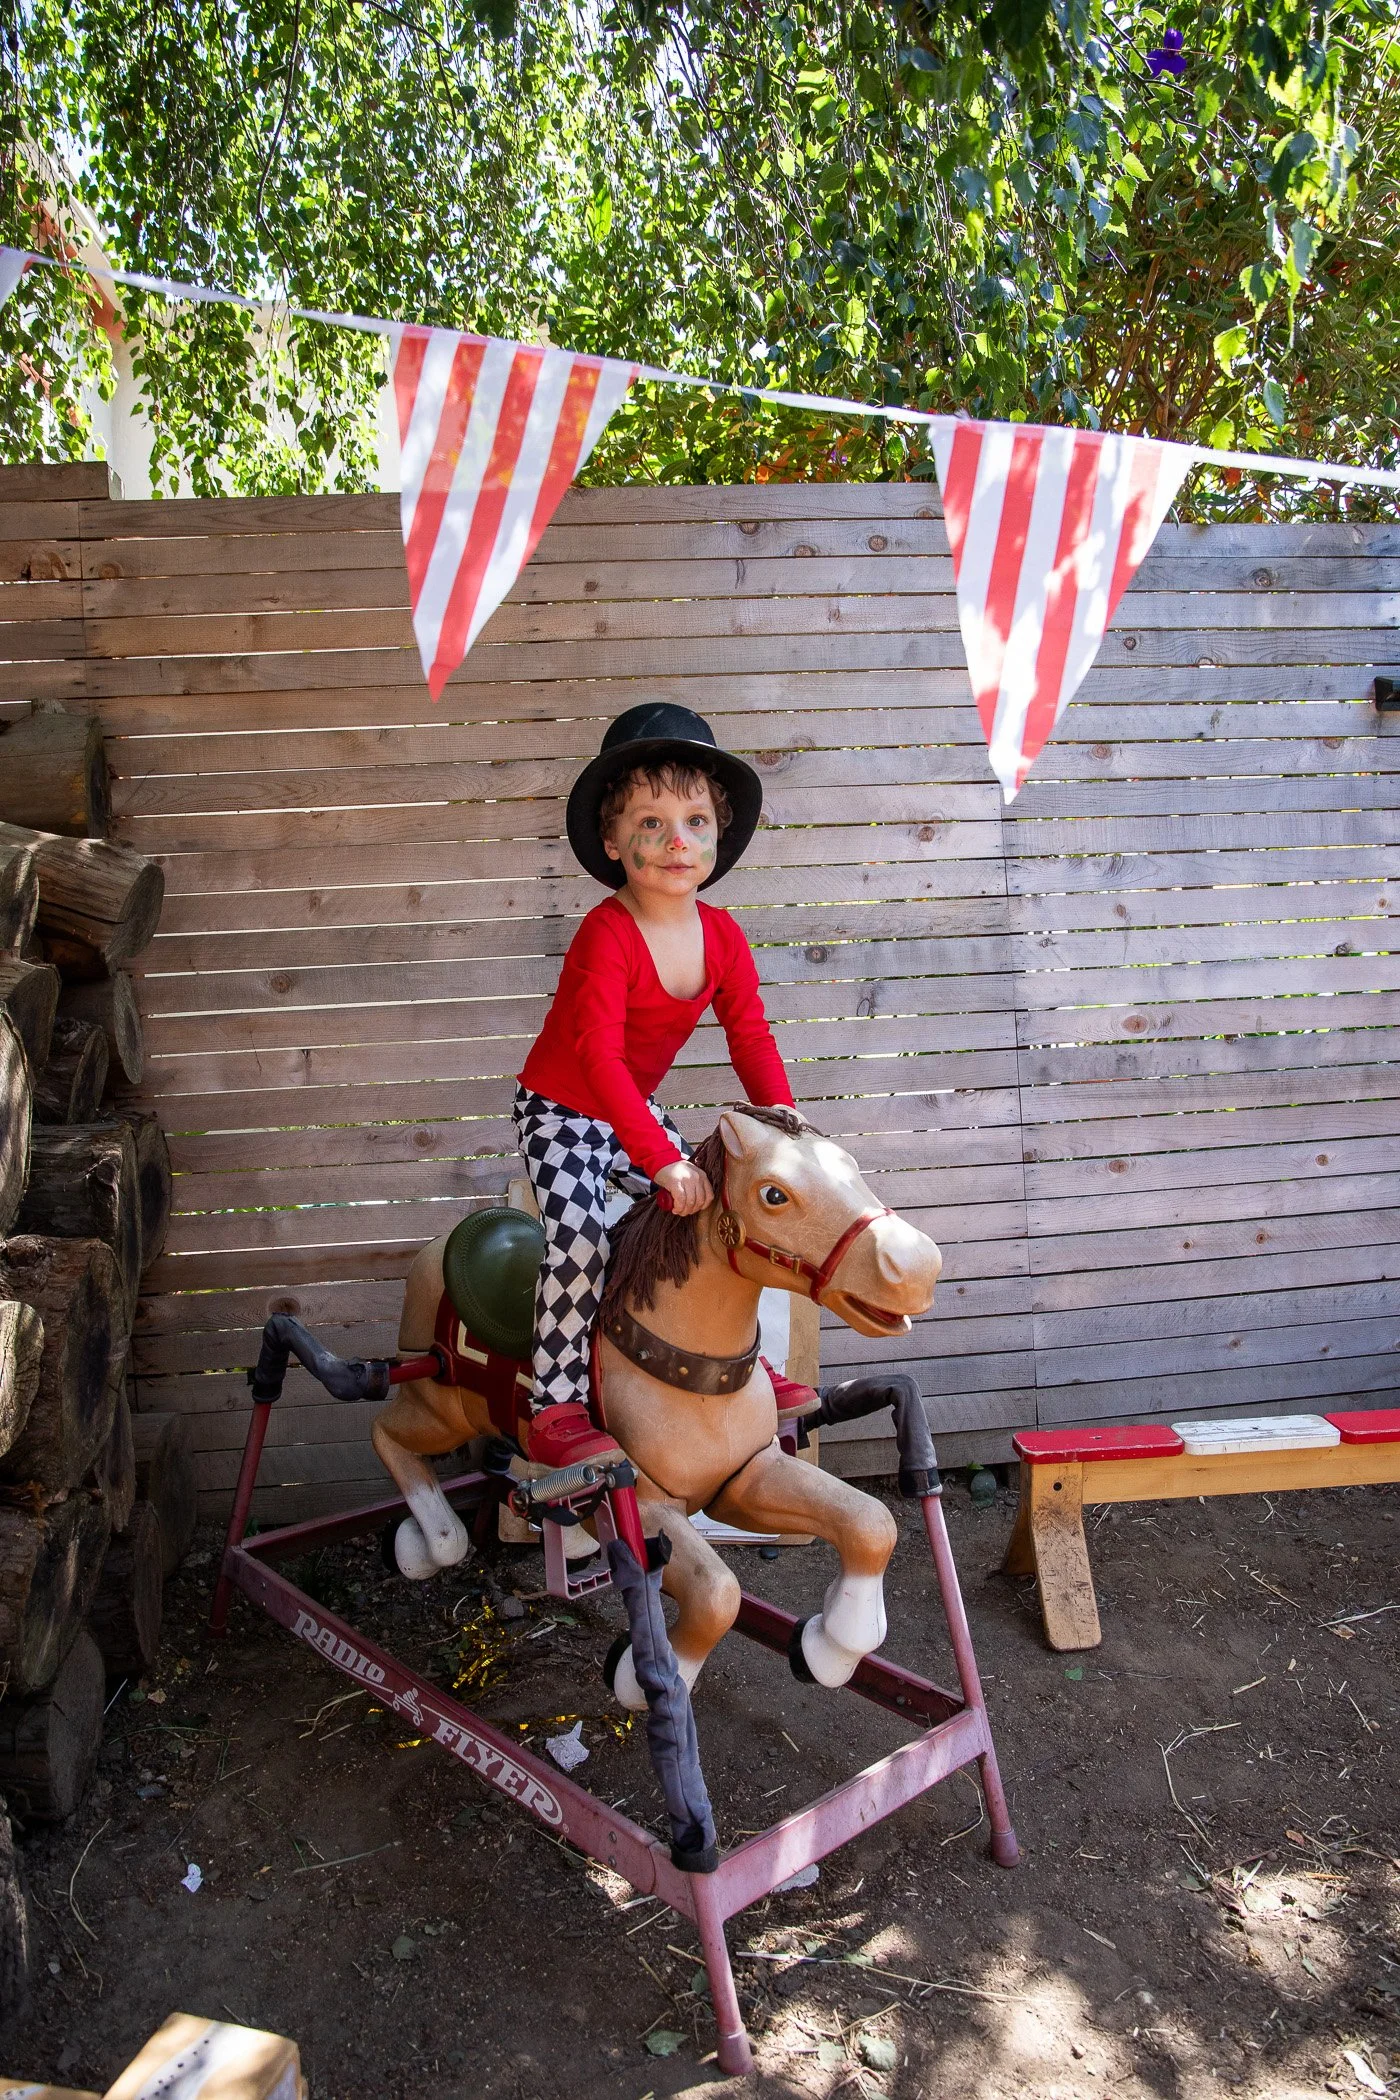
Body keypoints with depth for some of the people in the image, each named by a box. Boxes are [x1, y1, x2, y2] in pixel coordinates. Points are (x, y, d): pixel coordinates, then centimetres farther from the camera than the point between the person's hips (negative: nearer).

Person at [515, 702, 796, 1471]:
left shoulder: (723, 937, -8)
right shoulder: (606, 938, -30)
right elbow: (601, 1057, -36)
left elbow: (751, 1037, -6)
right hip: (560, 1109, -7)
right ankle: (555, 1406, -11)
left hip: (632, 1110, 7)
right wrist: (662, 1160, -42)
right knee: (581, 1239, -23)